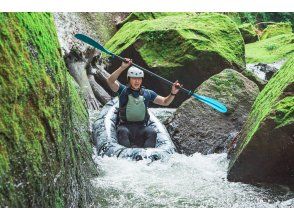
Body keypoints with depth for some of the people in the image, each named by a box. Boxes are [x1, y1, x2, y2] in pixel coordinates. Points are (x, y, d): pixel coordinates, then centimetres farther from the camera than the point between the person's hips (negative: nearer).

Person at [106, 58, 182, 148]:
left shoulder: (147, 93, 14)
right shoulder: (123, 90, 5)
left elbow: (165, 102, 13)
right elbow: (110, 81, -13)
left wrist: (173, 93, -8)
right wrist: (122, 67, -25)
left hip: (141, 127, 2)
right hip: (125, 125, -2)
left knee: (152, 132, -29)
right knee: (123, 131, -36)